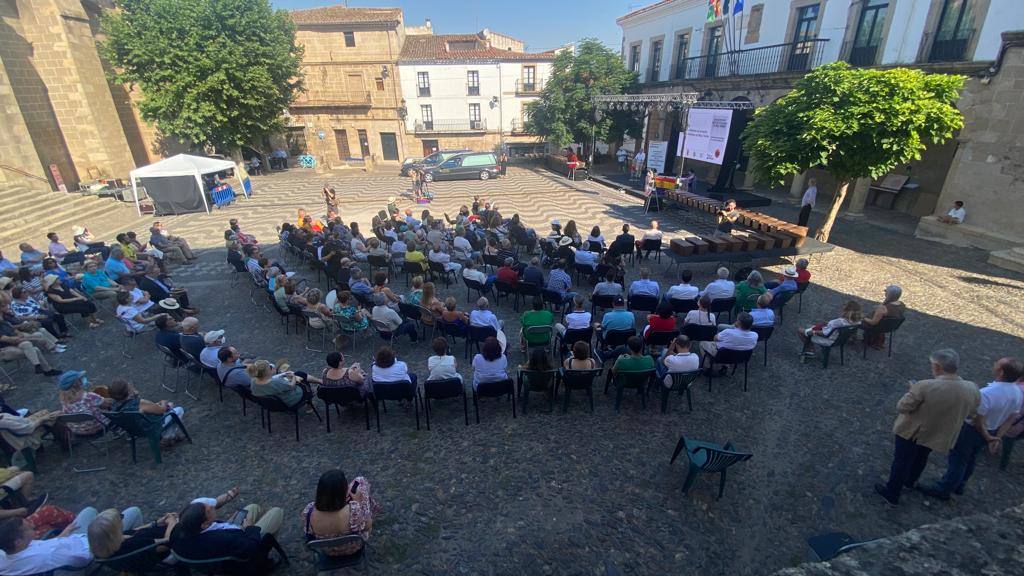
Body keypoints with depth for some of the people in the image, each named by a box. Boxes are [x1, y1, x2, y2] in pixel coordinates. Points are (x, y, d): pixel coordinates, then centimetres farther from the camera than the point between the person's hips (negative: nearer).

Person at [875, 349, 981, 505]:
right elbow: (970, 413, 1)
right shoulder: (972, 390, -17)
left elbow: (902, 407, -25)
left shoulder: (924, 387, -35)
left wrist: (913, 391, -10)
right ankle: (910, 482, 55)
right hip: (938, 435, 5)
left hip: (911, 432, -5)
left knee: (901, 461, 15)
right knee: (921, 458, 31)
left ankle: (892, 494, 31)